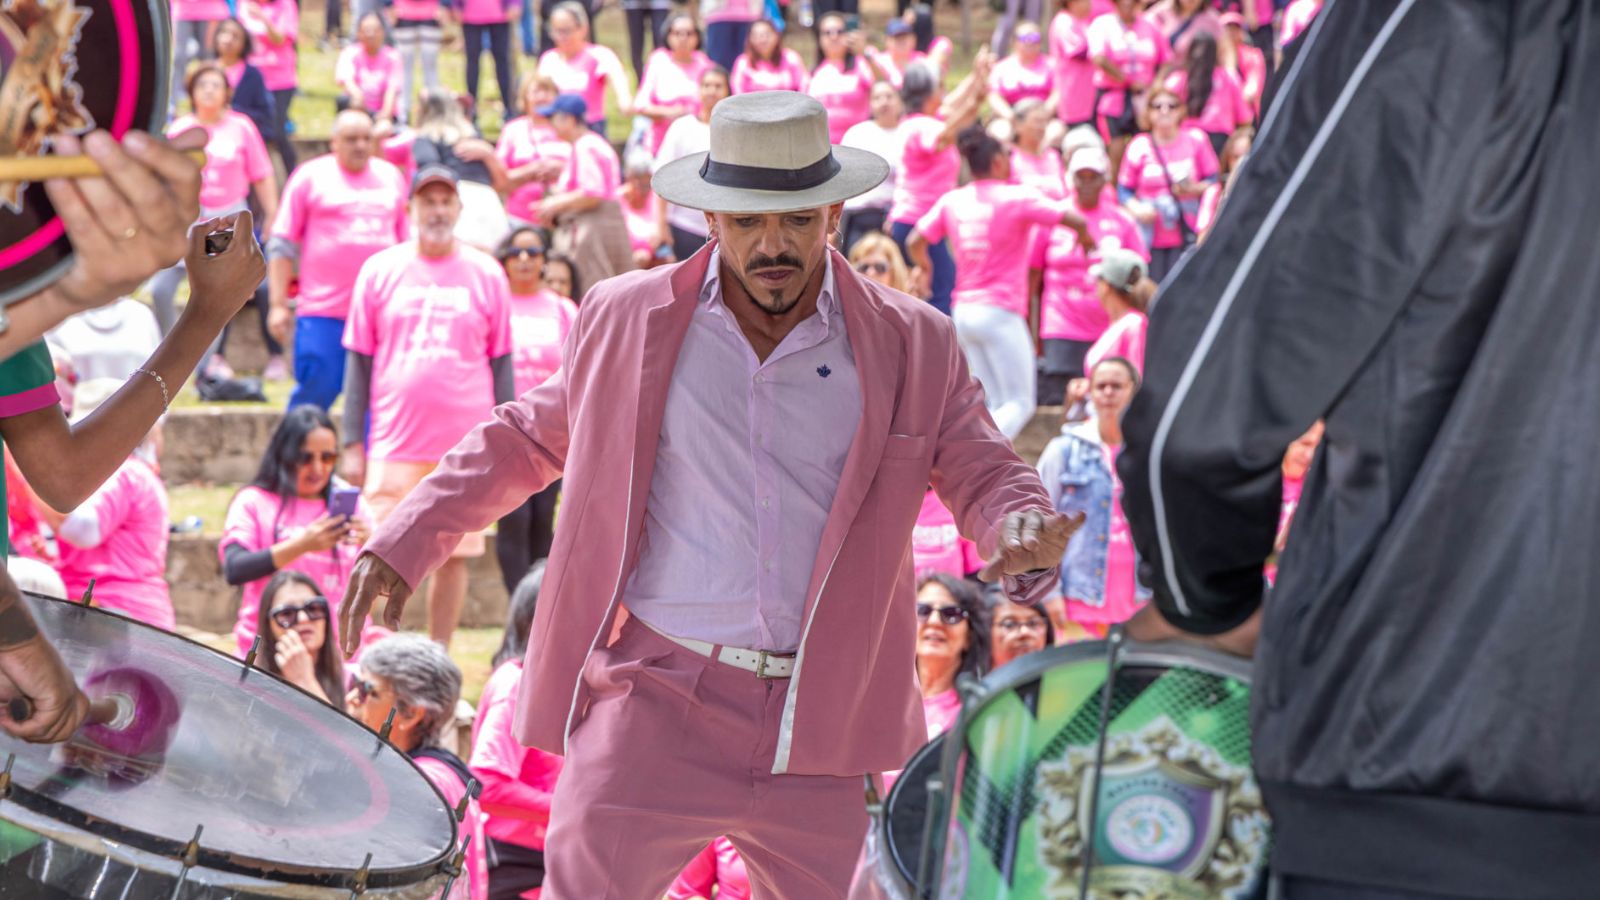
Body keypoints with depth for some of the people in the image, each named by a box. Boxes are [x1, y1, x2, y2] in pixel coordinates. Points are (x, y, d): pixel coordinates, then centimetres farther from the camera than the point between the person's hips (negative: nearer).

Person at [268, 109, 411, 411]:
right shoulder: (310, 177, 3)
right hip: (323, 309, -3)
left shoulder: (392, 177, 15)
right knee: (316, 389, -4)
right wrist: (278, 304, -3)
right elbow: (282, 245, 3)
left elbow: (406, 242, 23)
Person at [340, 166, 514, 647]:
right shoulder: (380, 270, 6)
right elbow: (359, 361, 7)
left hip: (466, 445, 0)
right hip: (395, 442, 0)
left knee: (454, 554, 2)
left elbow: (501, 363, 10)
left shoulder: (486, 274, 6)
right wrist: (353, 443, 2)